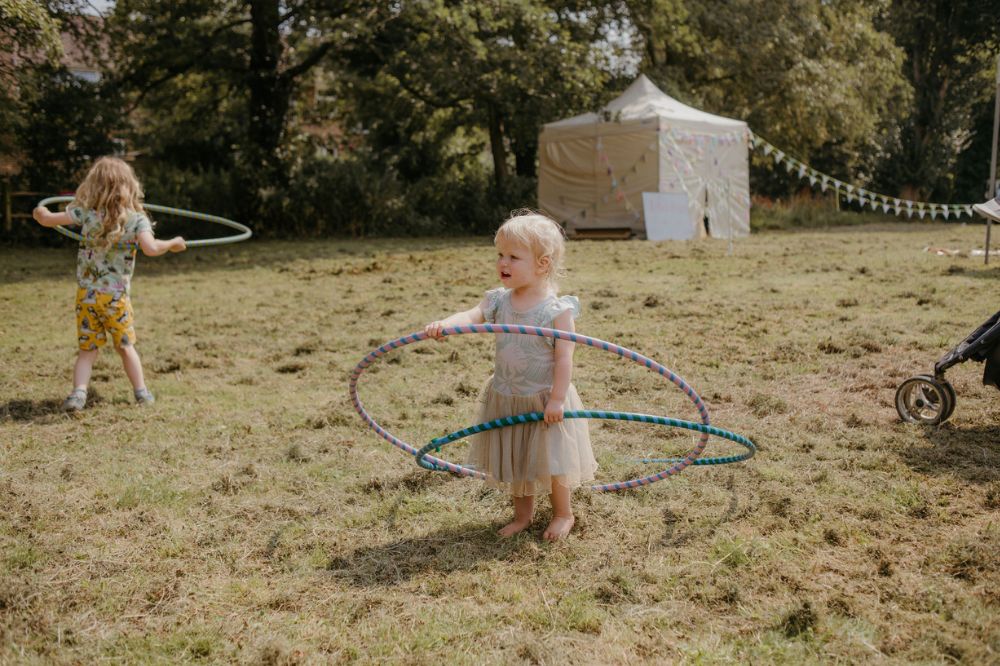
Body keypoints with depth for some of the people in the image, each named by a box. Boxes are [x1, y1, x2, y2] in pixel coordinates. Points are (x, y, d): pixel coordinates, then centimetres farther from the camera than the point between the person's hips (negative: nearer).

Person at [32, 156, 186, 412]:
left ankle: (78, 392, -6)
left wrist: (41, 213, 24)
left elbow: (47, 219, 2)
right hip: (116, 296, -1)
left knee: (88, 350, 10)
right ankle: (141, 391, 20)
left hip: (86, 294, 2)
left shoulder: (85, 212, -3)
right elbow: (150, 249, -26)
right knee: (126, 346, 16)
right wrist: (173, 243, -9)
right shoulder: (137, 219, -10)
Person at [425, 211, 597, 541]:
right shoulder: (499, 300, -3)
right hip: (506, 399, 5)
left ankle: (563, 513, 32)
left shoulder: (557, 310, -17)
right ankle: (523, 513, 38)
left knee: (550, 461, 8)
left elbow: (564, 358, -17)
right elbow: (471, 316, -19)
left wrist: (557, 398, -21)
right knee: (513, 460, 18)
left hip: (545, 399, -5)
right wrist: (444, 324, -40)